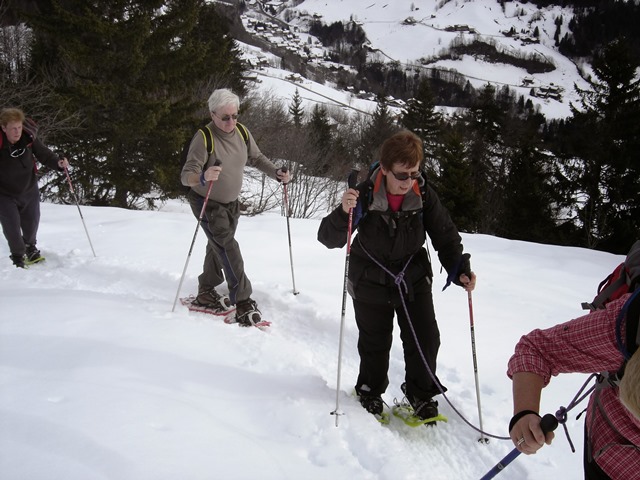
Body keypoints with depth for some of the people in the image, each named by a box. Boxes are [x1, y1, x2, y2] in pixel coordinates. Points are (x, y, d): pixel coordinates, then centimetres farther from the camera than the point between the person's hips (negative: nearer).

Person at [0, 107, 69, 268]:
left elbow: (43, 153, -7)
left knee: (31, 223, 19)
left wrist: (58, 162, -24)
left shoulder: (29, 137, -18)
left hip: (29, 190, 3)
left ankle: (30, 248, 49)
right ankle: (18, 256, 22)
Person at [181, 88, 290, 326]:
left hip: (231, 202, 7)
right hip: (207, 204, -7)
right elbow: (186, 175, -31)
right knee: (228, 248, -16)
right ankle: (242, 302, -12)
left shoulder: (242, 132, -7)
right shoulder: (204, 138, -25)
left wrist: (276, 173, -9)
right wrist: (203, 176, -53)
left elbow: (256, 158, 8)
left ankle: (206, 292, 35)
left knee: (218, 248, 18)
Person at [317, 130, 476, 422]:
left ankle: (421, 393, 29)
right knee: (375, 344, 13)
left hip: (413, 277, 2)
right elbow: (329, 238, -25)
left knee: (426, 339, 3)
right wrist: (344, 213, -45)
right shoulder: (365, 195, -23)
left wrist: (460, 270, -19)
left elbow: (445, 235, -5)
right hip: (370, 281, -2)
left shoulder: (424, 195, -16)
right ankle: (370, 392, 39)